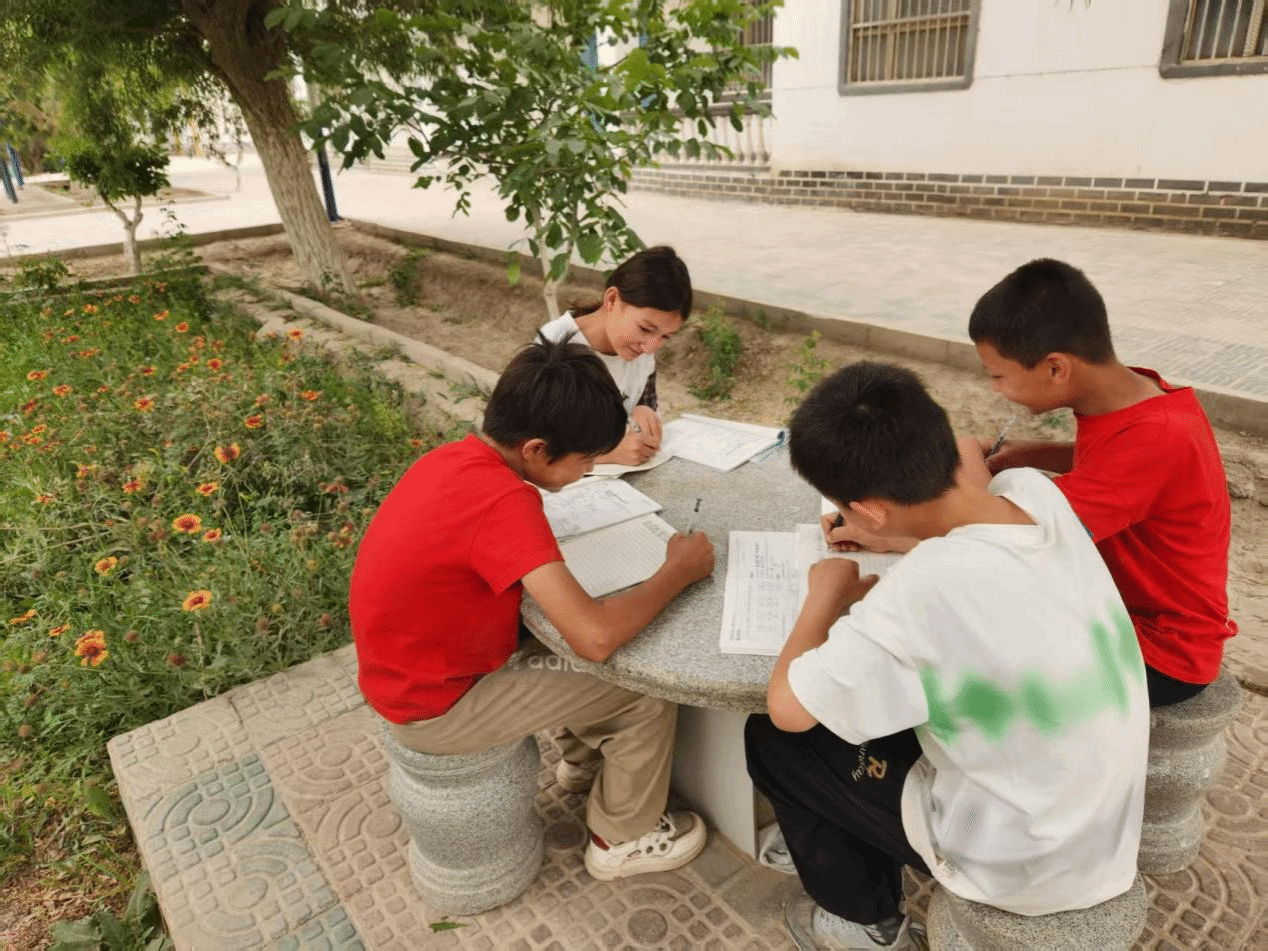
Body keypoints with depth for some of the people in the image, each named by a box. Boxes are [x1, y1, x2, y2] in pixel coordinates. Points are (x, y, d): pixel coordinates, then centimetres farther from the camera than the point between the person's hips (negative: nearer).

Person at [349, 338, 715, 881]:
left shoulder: (458, 458, -6)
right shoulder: (504, 500, -33)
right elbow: (596, 638, -36)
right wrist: (680, 571, -21)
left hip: (419, 662, 8)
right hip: (436, 705, -8)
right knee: (647, 693, -2)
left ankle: (586, 755, 39)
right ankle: (622, 838, 22)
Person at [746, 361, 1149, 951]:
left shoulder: (928, 588, -36)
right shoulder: (1036, 492, -14)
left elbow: (786, 706, -24)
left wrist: (828, 593, -9)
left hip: (1021, 867, -7)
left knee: (771, 739, 5)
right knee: (874, 696, 21)